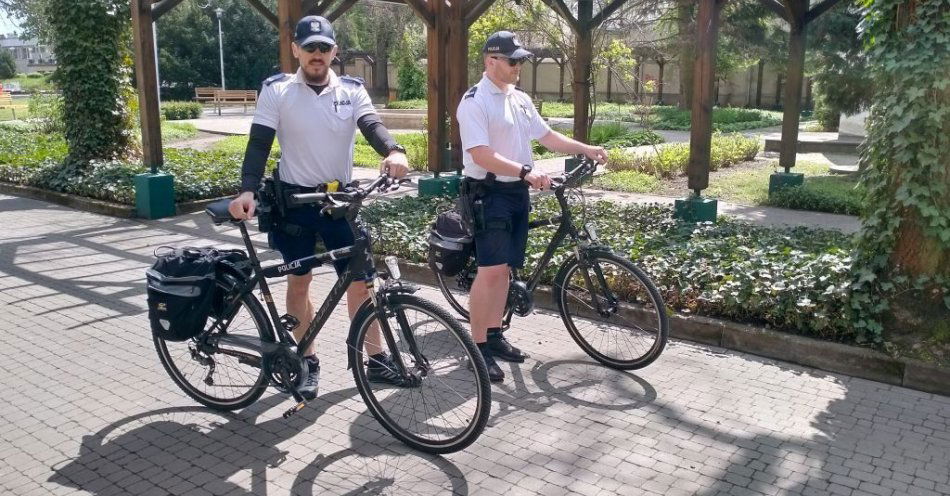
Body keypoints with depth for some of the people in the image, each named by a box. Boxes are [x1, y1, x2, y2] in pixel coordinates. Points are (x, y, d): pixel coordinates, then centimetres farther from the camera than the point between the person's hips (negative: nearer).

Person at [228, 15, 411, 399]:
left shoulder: (352, 90, 0)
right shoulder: (276, 90, -4)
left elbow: (372, 126, -16)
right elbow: (259, 143, -8)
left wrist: (394, 152, -39)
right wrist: (248, 190, -24)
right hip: (295, 199, -1)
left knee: (358, 279, 3)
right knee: (299, 281, 8)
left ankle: (375, 358, 15)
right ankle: (308, 360, 23)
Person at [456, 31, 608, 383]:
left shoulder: (520, 99, 14)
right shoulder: (474, 102, -12)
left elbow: (546, 136, 16)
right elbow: (482, 155, -22)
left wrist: (585, 149, 4)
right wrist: (525, 171, -32)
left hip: (518, 193, 8)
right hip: (490, 193, -8)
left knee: (504, 268, 12)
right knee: (490, 270, -11)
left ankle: (494, 335, 23)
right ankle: (478, 347, -3)